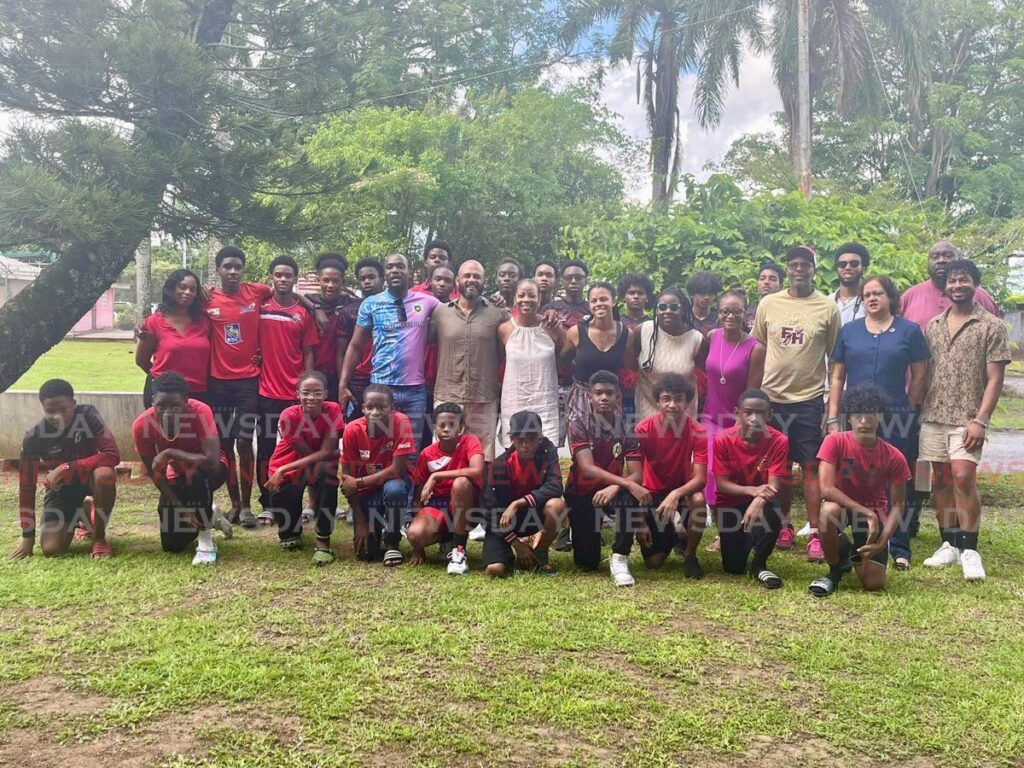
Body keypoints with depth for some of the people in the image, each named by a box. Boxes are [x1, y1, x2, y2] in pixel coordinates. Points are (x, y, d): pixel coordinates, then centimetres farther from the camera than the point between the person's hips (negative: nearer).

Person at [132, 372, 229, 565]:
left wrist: (171, 453, -41)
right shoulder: (142, 425, -24)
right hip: (178, 475, 4)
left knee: (196, 475, -40)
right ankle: (207, 517, 31)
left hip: (207, 472, -3)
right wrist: (182, 508, -21)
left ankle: (206, 541, -20)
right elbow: (156, 475, -16)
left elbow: (212, 461, -42)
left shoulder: (200, 412, -33)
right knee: (172, 546, -1)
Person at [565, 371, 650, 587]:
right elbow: (588, 469, -27)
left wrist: (615, 487, -38)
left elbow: (637, 474, -16)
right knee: (587, 564, -3)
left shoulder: (627, 430, -9)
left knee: (631, 497, -35)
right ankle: (586, 532, 32)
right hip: (582, 494, -1)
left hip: (612, 491, 1)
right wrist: (629, 484, -37)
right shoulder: (578, 424, -16)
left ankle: (620, 559, -22)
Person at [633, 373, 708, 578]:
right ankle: (672, 535, 28)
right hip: (653, 491, 0)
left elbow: (700, 478, -25)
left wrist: (676, 494, -45)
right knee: (653, 562, -10)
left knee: (698, 500, -38)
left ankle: (690, 555, -9)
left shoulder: (698, 433, -20)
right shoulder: (643, 430, -21)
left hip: (683, 489, 0)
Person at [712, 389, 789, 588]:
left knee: (772, 512, -37)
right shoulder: (722, 440, -19)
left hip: (760, 502, 0)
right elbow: (721, 484, -18)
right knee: (734, 567, -5)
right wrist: (753, 490, -36)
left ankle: (758, 564, -10)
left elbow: (774, 486, -24)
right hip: (730, 503, 0)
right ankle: (742, 539, 32)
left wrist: (758, 501, -46)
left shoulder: (778, 441, -19)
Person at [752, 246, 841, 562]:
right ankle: (784, 527, 23)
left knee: (811, 466, -1)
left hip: (810, 398, -2)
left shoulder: (828, 308, 0)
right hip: (772, 397, 2)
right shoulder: (768, 304, 5)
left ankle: (815, 534, 3)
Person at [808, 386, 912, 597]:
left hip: (875, 513, 1)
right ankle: (837, 567, -10)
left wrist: (882, 542, -19)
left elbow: (897, 506, -7)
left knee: (874, 584, -14)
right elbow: (826, 489, -25)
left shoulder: (894, 457, -14)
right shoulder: (835, 441, -19)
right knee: (829, 510, -40)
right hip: (842, 506, -1)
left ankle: (857, 554, 24)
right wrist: (867, 513, -28)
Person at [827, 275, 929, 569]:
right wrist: (833, 418, 3)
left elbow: (919, 376, 6)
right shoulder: (849, 331, 8)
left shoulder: (909, 330, 3)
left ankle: (899, 548, 9)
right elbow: (837, 377, 8)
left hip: (896, 420, -2)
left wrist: (908, 411, 8)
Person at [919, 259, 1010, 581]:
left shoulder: (991, 326, -1)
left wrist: (981, 420, -13)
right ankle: (949, 544, 17)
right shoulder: (932, 325, 11)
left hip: (967, 418, -4)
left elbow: (994, 379, -5)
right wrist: (915, 409, 6)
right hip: (933, 416, 4)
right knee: (941, 480, 8)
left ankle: (969, 549, -3)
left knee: (963, 478, -14)